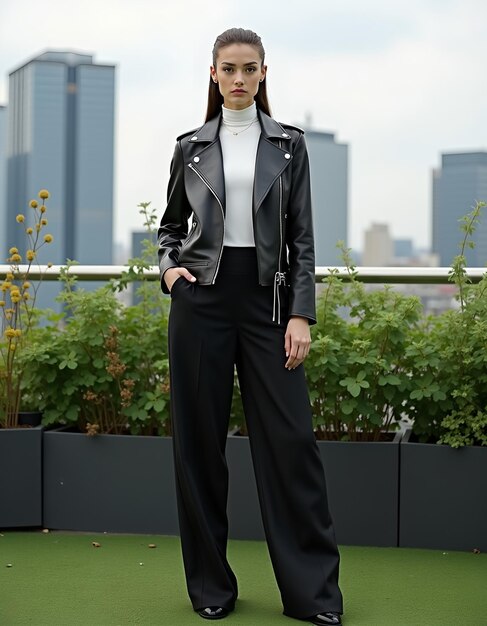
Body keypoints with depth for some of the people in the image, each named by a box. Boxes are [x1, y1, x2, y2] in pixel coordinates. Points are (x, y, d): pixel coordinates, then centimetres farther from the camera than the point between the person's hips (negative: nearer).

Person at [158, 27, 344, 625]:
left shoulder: (288, 144, 6)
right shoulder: (191, 147, 8)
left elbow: (302, 235, 3)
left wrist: (301, 314, -6)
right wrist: (169, 266, -2)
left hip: (267, 299, -1)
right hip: (202, 298, 1)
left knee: (290, 437, -5)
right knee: (199, 438, 3)